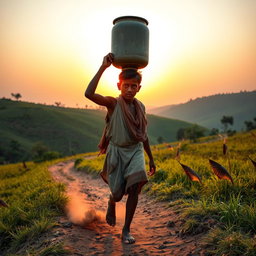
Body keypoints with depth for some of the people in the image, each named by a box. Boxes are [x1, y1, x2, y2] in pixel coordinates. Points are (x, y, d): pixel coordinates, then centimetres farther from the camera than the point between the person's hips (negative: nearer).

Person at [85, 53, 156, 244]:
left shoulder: (140, 107, 4)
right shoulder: (113, 103, -10)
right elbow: (89, 94, -29)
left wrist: (151, 159, 17)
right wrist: (103, 67, -31)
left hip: (136, 151, 3)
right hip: (116, 151, -3)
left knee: (135, 187, -17)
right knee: (117, 193, 3)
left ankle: (126, 230, -1)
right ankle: (111, 203, 45)